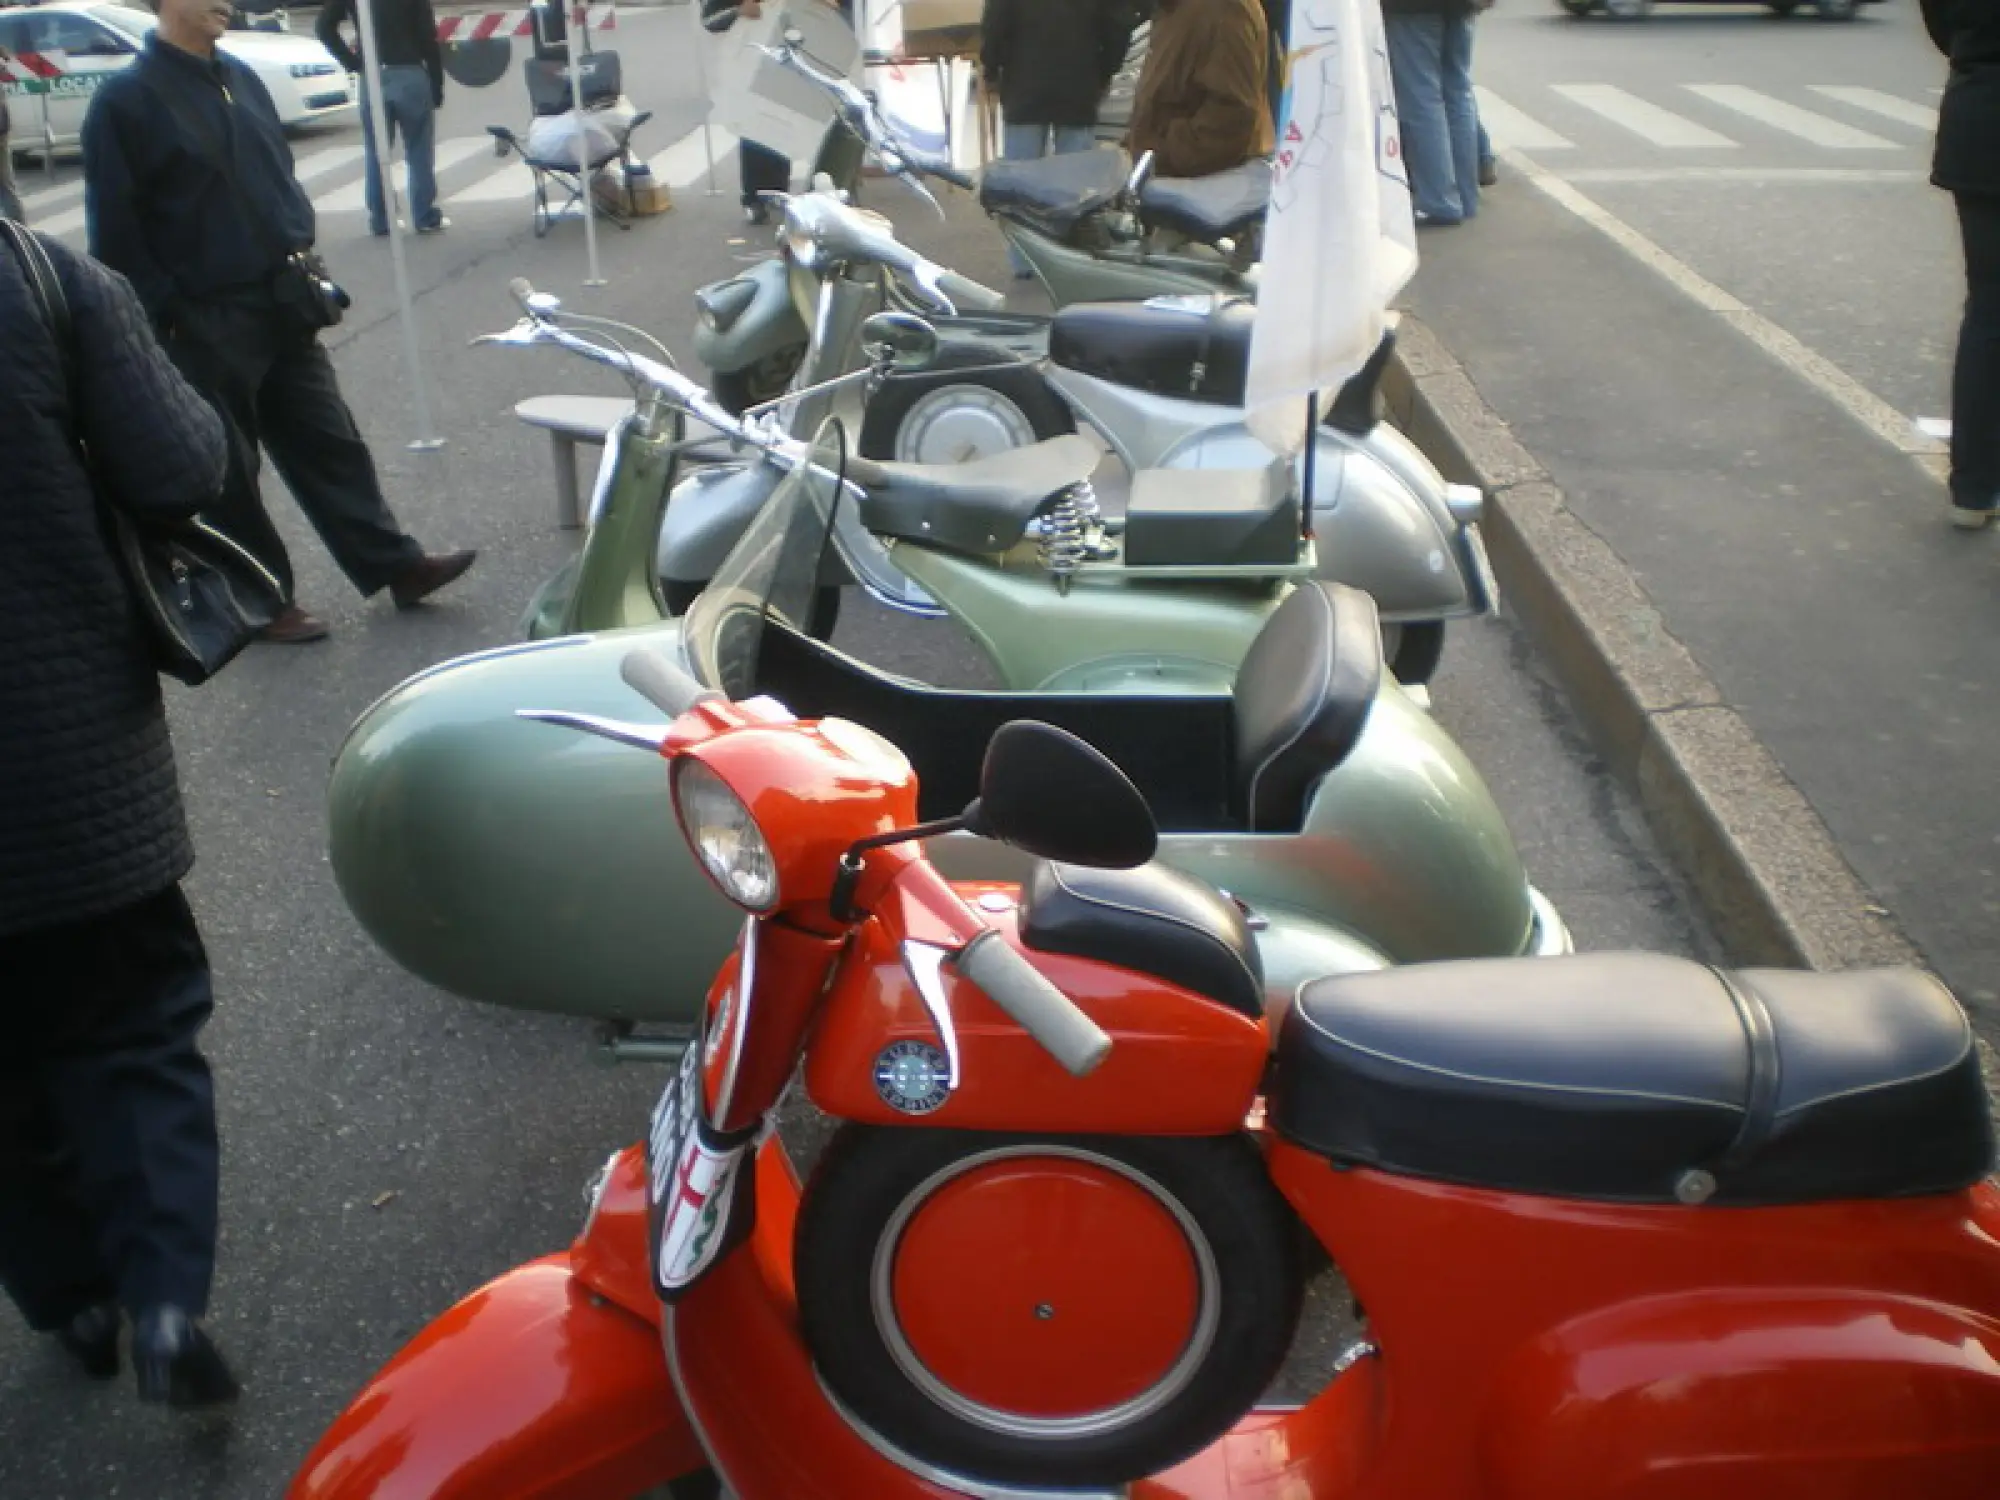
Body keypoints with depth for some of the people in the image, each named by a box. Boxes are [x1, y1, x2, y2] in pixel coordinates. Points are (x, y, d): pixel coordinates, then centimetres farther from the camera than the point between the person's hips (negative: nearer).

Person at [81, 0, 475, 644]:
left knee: (329, 442, 11)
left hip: (281, 306, 6)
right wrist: (160, 320, -14)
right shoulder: (125, 100, -11)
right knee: (230, 469, 6)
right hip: (202, 324, -6)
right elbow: (115, 232, -13)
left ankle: (395, 564, 17)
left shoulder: (240, 79, 10)